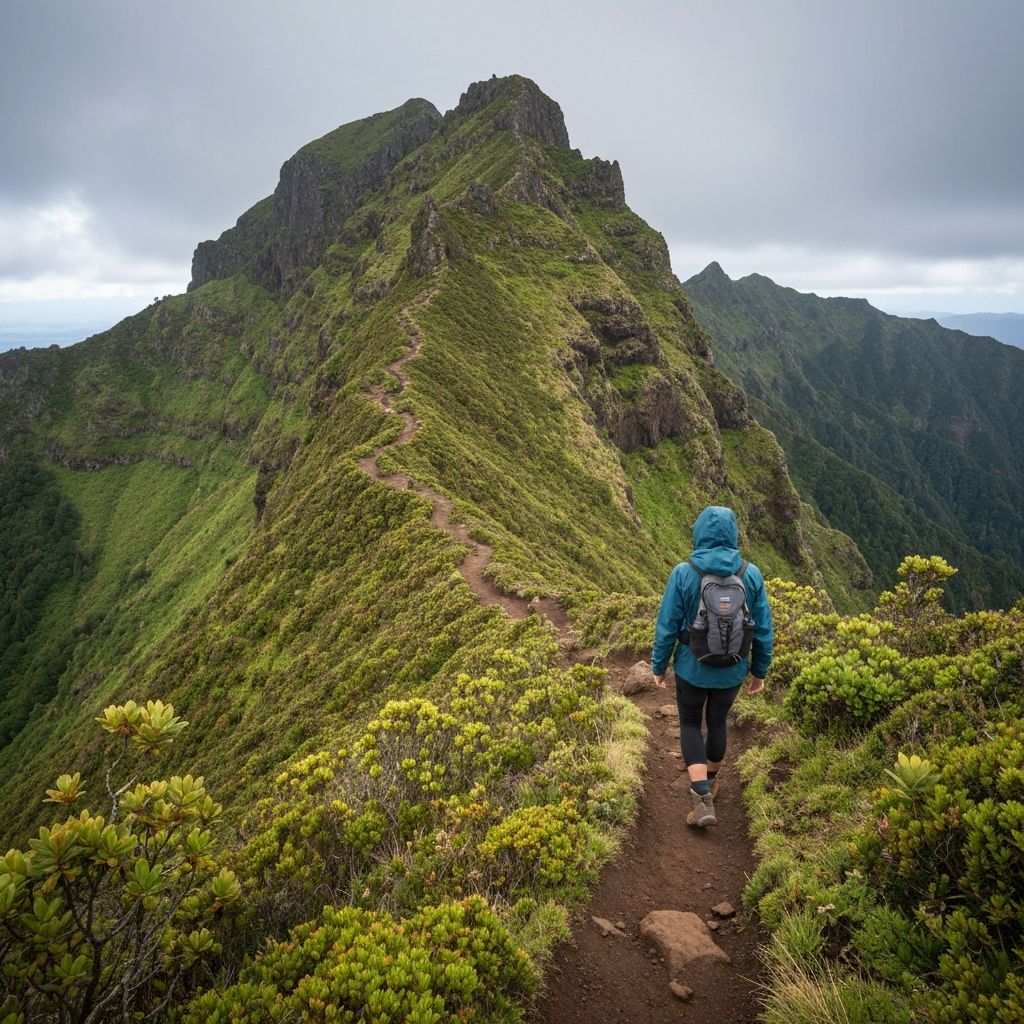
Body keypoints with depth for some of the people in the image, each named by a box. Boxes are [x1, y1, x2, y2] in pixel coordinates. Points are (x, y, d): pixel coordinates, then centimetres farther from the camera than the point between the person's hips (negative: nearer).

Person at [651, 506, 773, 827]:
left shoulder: (683, 573, -18)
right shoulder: (751, 574, -11)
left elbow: (667, 626, -12)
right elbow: (763, 630, -3)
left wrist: (658, 666, 3)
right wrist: (759, 671, 10)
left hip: (692, 669, -2)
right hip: (732, 671, 3)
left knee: (689, 723, 17)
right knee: (717, 721, 24)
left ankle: (703, 799, 4)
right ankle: (709, 782, 45)